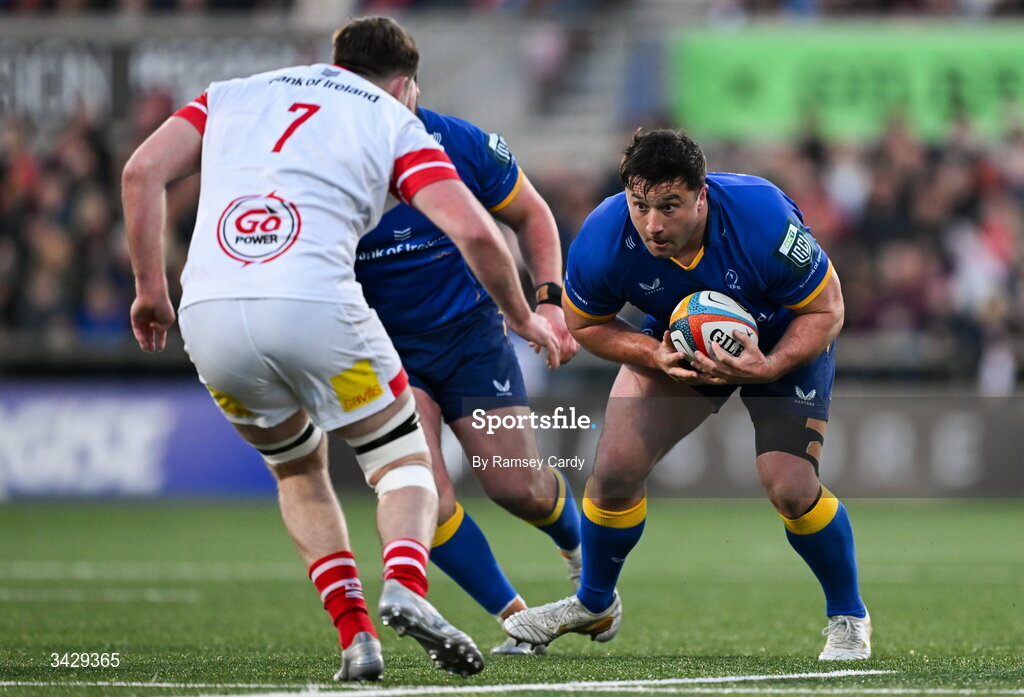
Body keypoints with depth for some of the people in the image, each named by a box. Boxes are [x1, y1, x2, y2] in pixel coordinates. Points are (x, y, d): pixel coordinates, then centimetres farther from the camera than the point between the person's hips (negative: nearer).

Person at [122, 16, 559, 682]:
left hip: (208, 317, 3)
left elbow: (143, 169, 12)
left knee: (298, 469, 28)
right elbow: (473, 231, 5)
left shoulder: (235, 94, 27)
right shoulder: (393, 121, 18)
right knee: (405, 464, 16)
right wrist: (523, 317, 20)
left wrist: (150, 287, 17)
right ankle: (405, 587, -15)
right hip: (313, 308, -3)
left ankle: (355, 633, 13)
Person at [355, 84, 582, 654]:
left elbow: (530, 214, 2)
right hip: (383, 345, 0)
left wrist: (551, 300, -8)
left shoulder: (461, 145, -16)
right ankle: (519, 619, -1)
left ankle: (580, 549, 35)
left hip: (470, 331, 1)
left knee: (522, 490, -2)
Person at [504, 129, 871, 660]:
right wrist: (655, 356, -26)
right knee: (614, 470, -7)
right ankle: (595, 605, 22)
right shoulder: (602, 241, -29)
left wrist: (768, 367, -38)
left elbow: (825, 310, -23)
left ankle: (848, 618, 7)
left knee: (789, 487, -19)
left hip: (783, 344, -3)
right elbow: (584, 323, -9)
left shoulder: (764, 221, -38)